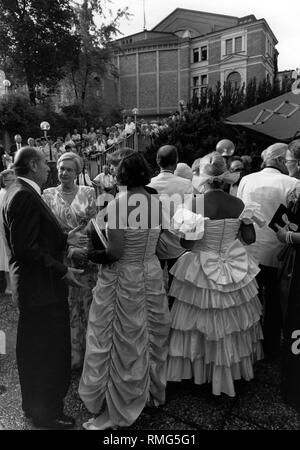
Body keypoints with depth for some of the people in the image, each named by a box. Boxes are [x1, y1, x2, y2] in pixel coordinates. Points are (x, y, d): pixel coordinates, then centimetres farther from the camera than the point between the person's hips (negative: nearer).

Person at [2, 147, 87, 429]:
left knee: (35, 351, 23)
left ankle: (35, 406, 43)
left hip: (34, 286, 11)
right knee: (48, 351, 6)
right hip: (41, 288, -11)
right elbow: (27, 248, -25)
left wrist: (65, 240, 8)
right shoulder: (24, 196, -21)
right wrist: (63, 271, -21)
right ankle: (46, 414, 26)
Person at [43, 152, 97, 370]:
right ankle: (72, 355, 26)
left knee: (88, 304, 7)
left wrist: (87, 250, -15)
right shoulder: (49, 195, 2)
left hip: (87, 256, 0)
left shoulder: (88, 192, 1)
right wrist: (69, 250, -15)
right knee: (66, 307, 9)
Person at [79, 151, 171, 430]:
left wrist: (97, 255, -3)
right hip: (152, 274, 6)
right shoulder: (157, 203, -2)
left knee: (125, 343, 10)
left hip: (123, 279, -6)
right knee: (152, 336, 22)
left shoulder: (117, 204, -20)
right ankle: (153, 392, 44)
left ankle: (117, 411, 29)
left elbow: (116, 252, -23)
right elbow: (150, 242, 0)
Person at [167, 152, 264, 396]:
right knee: (232, 322, 21)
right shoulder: (239, 204, -6)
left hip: (202, 273, -3)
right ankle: (232, 369, 41)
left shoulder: (195, 204, -16)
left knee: (199, 322, 14)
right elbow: (250, 239, 1)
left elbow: (186, 242, -15)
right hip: (233, 271, 3)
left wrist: (182, 224, 1)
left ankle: (198, 369, 32)